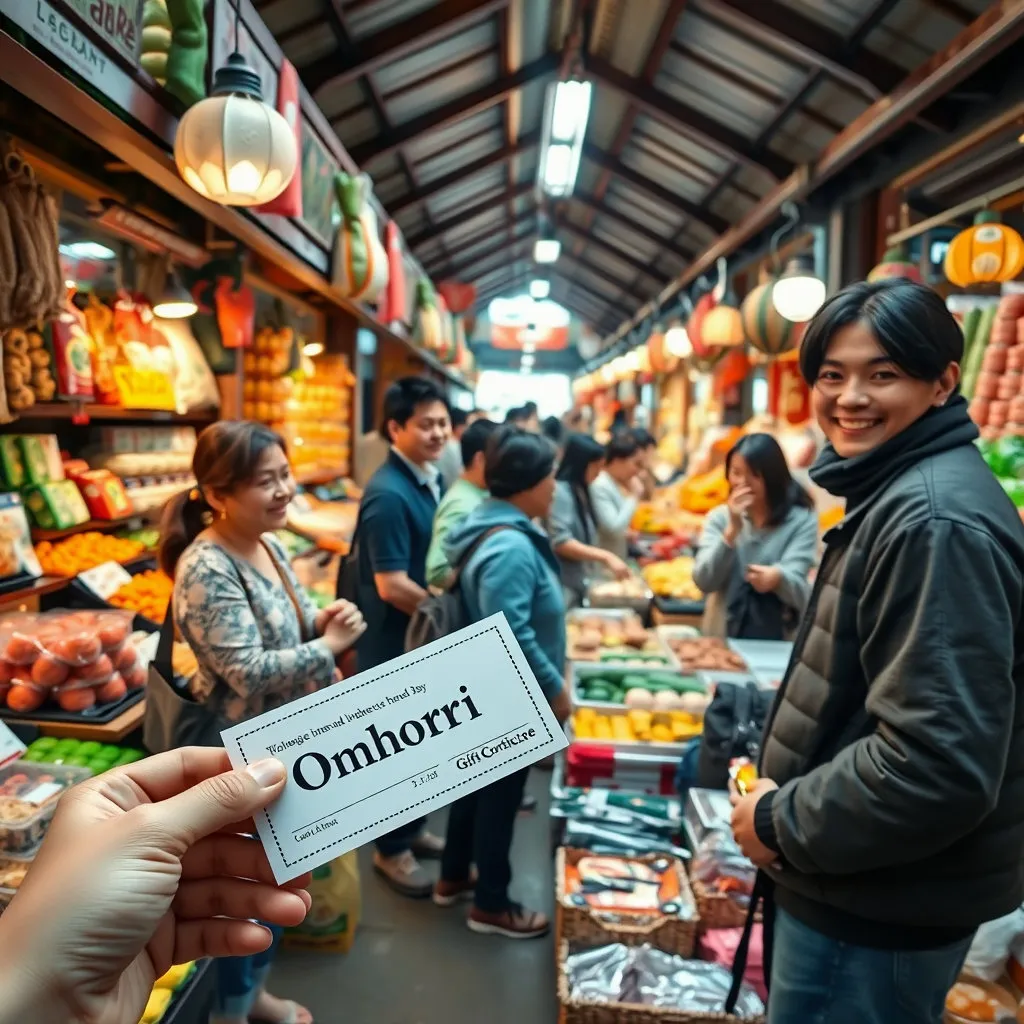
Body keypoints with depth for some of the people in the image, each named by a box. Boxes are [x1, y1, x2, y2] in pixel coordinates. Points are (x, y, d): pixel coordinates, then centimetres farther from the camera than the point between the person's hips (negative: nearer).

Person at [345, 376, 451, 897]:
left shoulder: (431, 481, 5)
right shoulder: (388, 495, -24)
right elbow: (392, 586, -27)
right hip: (396, 644, -9)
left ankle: (412, 828, 41)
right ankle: (392, 849, 28)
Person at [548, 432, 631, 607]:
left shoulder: (581, 490, 12)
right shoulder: (560, 492, -15)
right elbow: (560, 542, -23)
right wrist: (606, 557, -25)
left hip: (578, 583, 9)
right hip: (562, 587, -9)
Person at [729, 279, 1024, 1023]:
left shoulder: (935, 520, -25)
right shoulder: (898, 494, 8)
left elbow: (940, 764, -31)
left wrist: (781, 823, -18)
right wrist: (786, 792, 9)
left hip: (881, 909, -9)